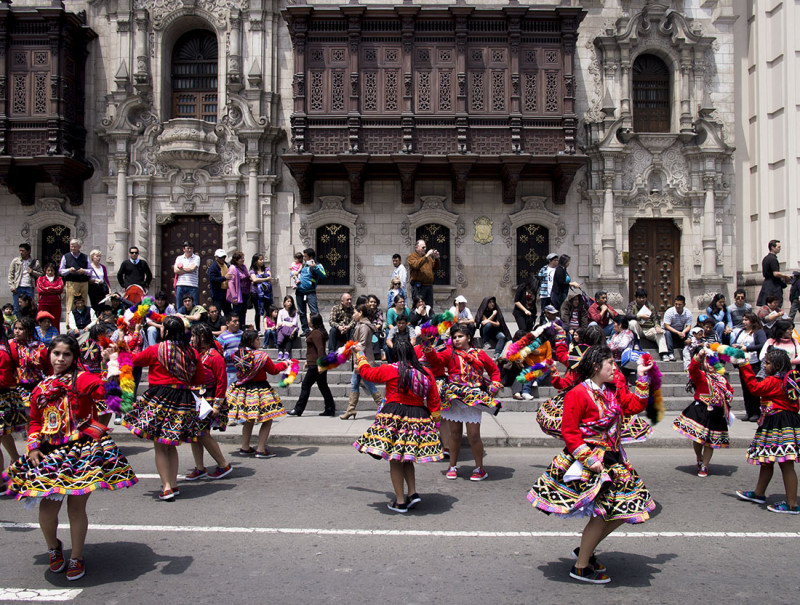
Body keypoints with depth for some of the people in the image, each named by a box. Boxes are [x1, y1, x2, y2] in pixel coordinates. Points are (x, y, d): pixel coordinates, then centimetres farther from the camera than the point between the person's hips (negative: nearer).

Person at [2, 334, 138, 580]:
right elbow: (35, 422, 19)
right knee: (47, 507, 0)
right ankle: (53, 547, 33)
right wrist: (33, 447, 6)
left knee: (76, 506, 2)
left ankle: (76, 558, 23)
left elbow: (105, 391, -22)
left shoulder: (82, 379, -3)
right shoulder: (41, 388, 12)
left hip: (82, 450, -4)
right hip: (49, 454, 4)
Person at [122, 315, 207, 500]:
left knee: (160, 447, 5)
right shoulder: (192, 353, 3)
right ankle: (174, 484, 22)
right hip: (183, 400, 4)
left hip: (160, 399, -4)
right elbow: (201, 379, 9)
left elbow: (136, 360, 9)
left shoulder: (155, 350, -7)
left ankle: (166, 487, 0)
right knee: (172, 446, 18)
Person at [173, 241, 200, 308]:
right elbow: (175, 270, 1)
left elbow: (193, 268, -8)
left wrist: (181, 268, 3)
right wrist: (188, 270, -4)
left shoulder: (196, 258, 8)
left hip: (193, 285, -2)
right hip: (180, 285, 2)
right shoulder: (179, 258, 15)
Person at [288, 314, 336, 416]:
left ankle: (298, 410, 4)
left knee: (305, 386, -2)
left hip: (315, 365, -10)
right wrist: (308, 361, 29)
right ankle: (330, 409, 11)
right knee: (323, 386, 10)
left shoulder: (316, 333, -15)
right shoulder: (320, 332, 16)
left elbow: (320, 349, -25)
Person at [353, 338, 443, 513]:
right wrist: (433, 419, 18)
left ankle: (400, 501, 8)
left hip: (394, 418, -4)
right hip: (418, 418, 5)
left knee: (394, 460, 4)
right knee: (406, 458, 21)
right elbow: (434, 401, 7)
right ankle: (412, 493, 13)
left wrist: (360, 353, 25)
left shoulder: (390, 370, -7)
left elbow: (366, 371, 9)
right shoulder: (426, 373, 3)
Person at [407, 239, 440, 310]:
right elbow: (416, 265, -20)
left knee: (429, 307, 8)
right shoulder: (412, 256, 0)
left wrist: (436, 259, 2)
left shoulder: (429, 257, 19)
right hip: (418, 286, -6)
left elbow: (436, 268, 19)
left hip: (429, 285, 7)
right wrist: (426, 256, -22)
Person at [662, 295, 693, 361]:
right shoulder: (669, 312, -20)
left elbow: (688, 326, -10)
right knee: (667, 333, -36)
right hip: (670, 330, -3)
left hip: (681, 331, 3)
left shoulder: (688, 313, -9)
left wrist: (683, 332, -34)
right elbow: (666, 326, -24)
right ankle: (670, 353, -38)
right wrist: (678, 333, -36)